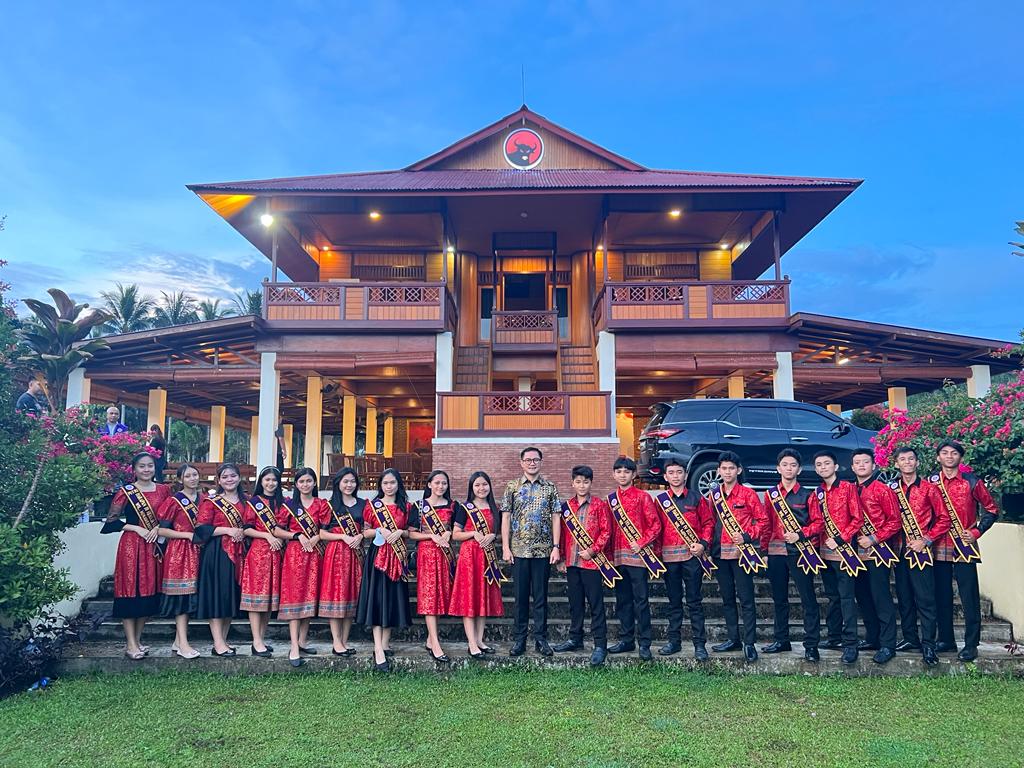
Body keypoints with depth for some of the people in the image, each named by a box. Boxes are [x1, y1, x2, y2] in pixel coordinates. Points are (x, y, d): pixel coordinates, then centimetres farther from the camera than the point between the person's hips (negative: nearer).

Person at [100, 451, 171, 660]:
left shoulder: (163, 490, 8)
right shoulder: (126, 492, -3)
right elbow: (111, 521, -5)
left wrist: (158, 528, -5)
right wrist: (137, 528, -12)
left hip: (154, 546, 4)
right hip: (131, 546, -4)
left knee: (149, 593, 7)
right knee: (130, 591, -3)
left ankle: (137, 639, 20)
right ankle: (130, 644, 3)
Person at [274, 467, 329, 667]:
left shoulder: (322, 505, 7)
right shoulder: (288, 505, 4)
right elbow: (276, 530, 0)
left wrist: (313, 539, -13)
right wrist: (298, 536, -11)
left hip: (314, 555, 2)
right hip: (294, 554, -2)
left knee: (310, 597, 7)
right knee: (294, 598, -7)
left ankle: (302, 641, 18)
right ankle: (294, 648, -9)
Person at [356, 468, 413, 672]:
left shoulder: (406, 507, 8)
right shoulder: (373, 505, 4)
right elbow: (365, 532, 3)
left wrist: (400, 532, -11)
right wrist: (380, 531, -15)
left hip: (398, 557, 3)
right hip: (377, 555, -2)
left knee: (394, 598, 5)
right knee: (377, 599, -8)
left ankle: (385, 643, 17)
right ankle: (379, 650, -12)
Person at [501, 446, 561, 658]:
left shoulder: (550, 487, 5)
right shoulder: (512, 487, 4)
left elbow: (556, 518, 3)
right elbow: (505, 518, 3)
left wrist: (556, 547, -4)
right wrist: (505, 547, -3)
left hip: (543, 550, 0)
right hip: (519, 550, 0)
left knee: (541, 596, 6)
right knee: (520, 595, 6)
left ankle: (541, 639, 16)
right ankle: (519, 639, 15)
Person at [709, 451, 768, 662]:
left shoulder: (748, 493, -3)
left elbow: (763, 520, -5)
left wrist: (747, 536, -15)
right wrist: (710, 544, 4)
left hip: (742, 552, -5)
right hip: (720, 554, 5)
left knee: (746, 599, -3)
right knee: (727, 599, 12)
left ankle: (749, 643, 3)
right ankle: (733, 639, 21)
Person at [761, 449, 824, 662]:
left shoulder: (807, 495, 2)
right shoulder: (770, 494, 10)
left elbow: (818, 522, -3)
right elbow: (766, 524, 11)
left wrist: (800, 535, -15)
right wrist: (764, 547, 5)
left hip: (800, 552, -3)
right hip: (776, 553, 4)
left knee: (808, 598, -2)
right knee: (779, 598, 12)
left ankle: (811, 645, 4)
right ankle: (781, 640, 23)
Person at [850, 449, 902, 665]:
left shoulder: (883, 490, -6)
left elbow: (895, 521, -9)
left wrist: (873, 539, -14)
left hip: (878, 552, -6)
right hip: (858, 552, 7)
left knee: (881, 598, -5)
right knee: (863, 597, 12)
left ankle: (888, 645, 1)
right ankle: (872, 638, 24)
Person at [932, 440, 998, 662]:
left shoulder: (971, 481, 1)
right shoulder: (931, 482, 8)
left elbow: (991, 509, 5)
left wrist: (976, 532, -5)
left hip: (964, 547, -3)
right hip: (938, 547, 3)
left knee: (969, 597, -2)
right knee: (941, 596, 9)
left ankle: (971, 644, 5)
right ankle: (946, 639, 20)